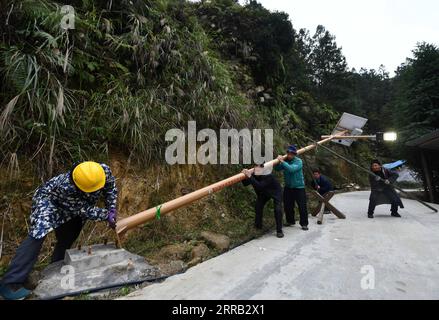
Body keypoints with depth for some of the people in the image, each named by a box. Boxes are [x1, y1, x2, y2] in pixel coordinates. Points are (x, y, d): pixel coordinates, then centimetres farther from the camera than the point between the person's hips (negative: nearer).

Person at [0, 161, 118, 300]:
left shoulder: (104, 171, -33)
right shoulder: (66, 187, -46)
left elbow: (111, 188, -11)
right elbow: (85, 210, -33)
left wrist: (111, 209, -18)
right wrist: (106, 215, -34)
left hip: (74, 207, 6)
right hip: (49, 199, -6)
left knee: (66, 239, 11)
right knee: (38, 234, -23)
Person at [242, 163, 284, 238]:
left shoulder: (268, 176, -40)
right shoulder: (254, 174, -22)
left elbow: (259, 186, -52)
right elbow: (245, 183, -20)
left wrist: (250, 177, -60)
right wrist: (245, 176, -40)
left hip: (276, 192, -6)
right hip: (264, 192, 6)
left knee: (278, 210, -17)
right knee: (258, 207, 0)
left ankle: (279, 231, -2)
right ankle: (257, 226, 19)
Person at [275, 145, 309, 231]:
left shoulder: (298, 161, -15)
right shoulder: (285, 160, -1)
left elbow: (292, 169, -33)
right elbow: (277, 169, -5)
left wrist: (282, 161, -32)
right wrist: (279, 161, -21)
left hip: (299, 187, -5)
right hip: (288, 187, 5)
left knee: (302, 206, -2)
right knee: (287, 206, 11)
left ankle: (304, 224, 11)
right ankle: (290, 221, 30)